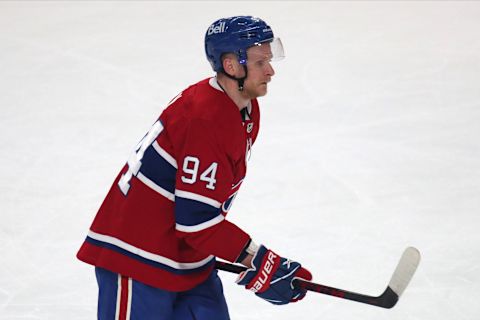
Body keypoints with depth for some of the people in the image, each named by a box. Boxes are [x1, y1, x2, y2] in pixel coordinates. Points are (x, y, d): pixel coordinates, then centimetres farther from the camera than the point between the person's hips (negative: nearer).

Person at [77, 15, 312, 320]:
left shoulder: (247, 109, 5)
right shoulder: (205, 119, -26)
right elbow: (197, 219, -26)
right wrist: (260, 262, -21)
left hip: (186, 255, 10)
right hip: (136, 258, -10)